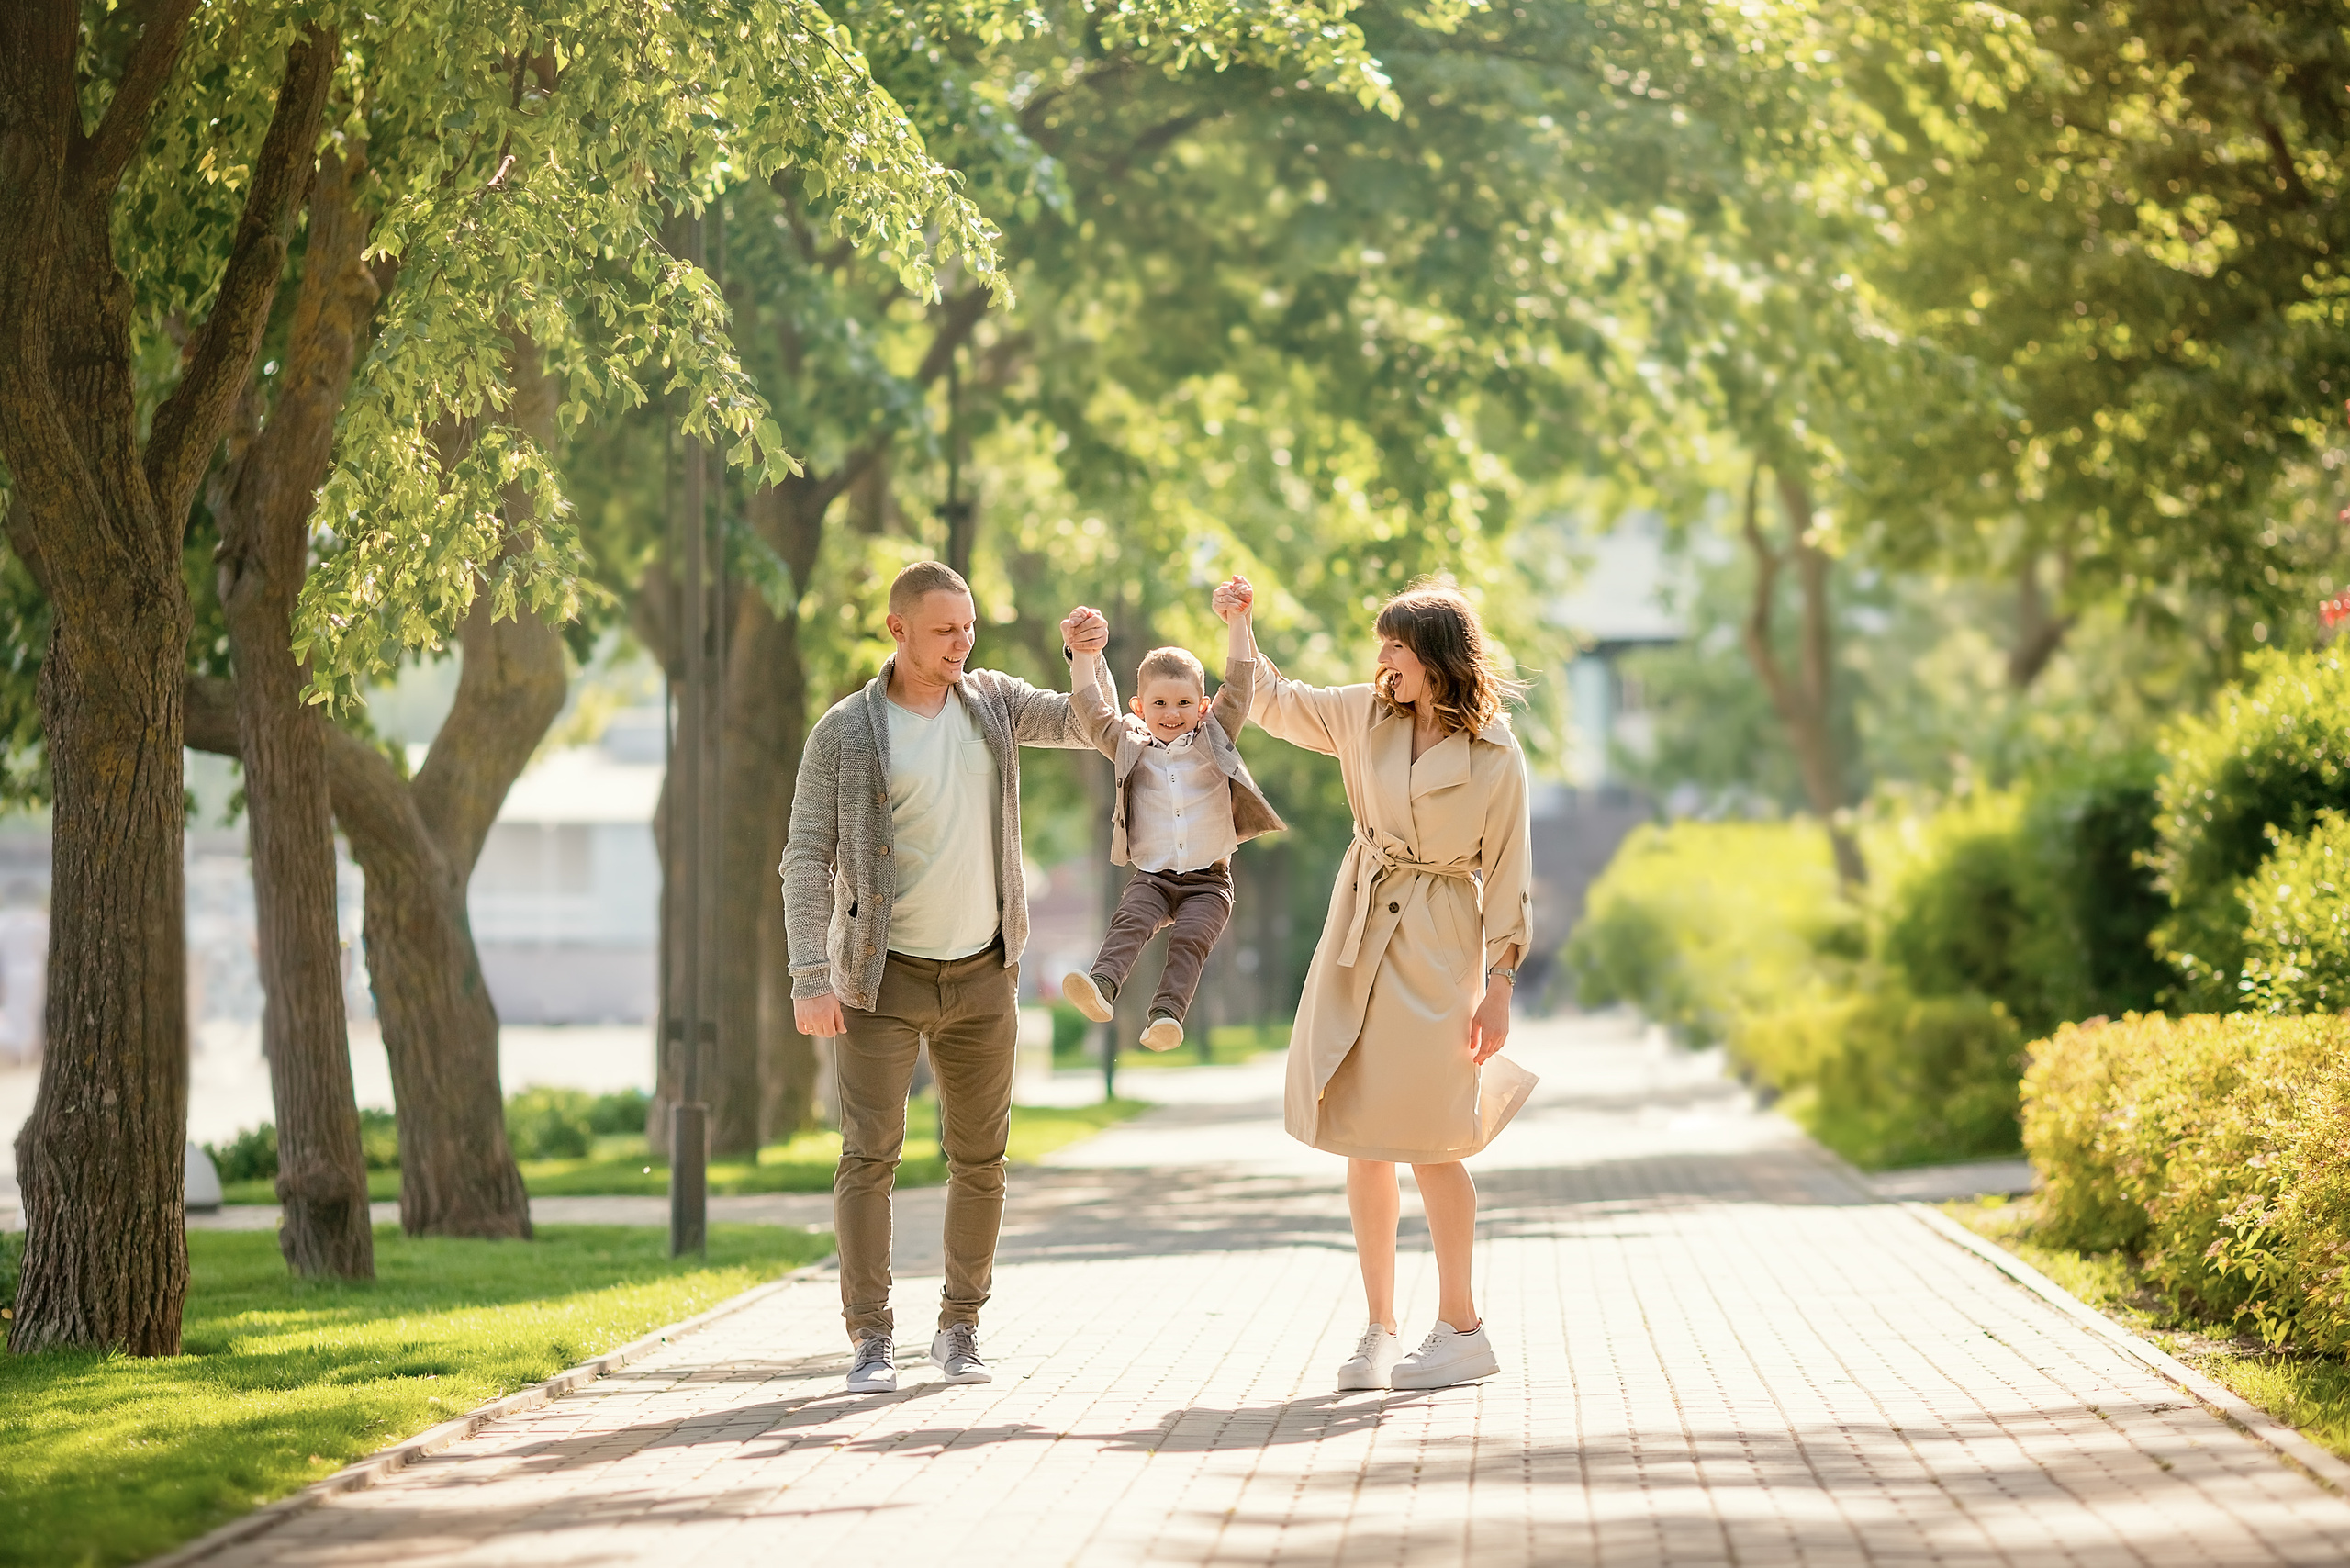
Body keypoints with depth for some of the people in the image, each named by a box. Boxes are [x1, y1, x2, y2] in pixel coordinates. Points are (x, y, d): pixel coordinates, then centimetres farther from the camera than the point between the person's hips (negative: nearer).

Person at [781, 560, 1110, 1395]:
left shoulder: (991, 700, 5)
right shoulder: (845, 731, -8)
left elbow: (1088, 727, 7)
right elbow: (807, 858, -10)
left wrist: (1087, 659, -14)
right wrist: (809, 976, -18)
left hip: (982, 973, 4)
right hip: (883, 978, -4)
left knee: (980, 1158, 7)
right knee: (870, 1155, -7)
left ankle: (959, 1330, 19)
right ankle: (872, 1340, -2)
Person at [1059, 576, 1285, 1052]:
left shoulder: (1213, 739, 8)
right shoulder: (1130, 748, 11)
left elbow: (1237, 688, 0)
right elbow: (1093, 710, 5)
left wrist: (1238, 622, -6)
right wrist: (1085, 655, -4)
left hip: (1208, 880, -1)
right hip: (1152, 875, 1)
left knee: (1189, 939, -24)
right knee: (1129, 921, -26)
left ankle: (1166, 1014, -38)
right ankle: (1100, 986, -44)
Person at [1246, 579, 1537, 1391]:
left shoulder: (1495, 757, -8)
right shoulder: (1368, 714, 5)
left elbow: (1506, 874, -5)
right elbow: (1274, 702, 17)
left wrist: (1498, 983, -8)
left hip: (1437, 949, -5)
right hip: (1359, 936, 5)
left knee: (1430, 1141, -5)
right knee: (1363, 1138, 4)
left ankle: (1462, 1330, 6)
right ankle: (1379, 1331, 11)